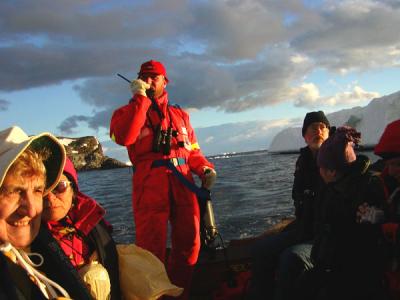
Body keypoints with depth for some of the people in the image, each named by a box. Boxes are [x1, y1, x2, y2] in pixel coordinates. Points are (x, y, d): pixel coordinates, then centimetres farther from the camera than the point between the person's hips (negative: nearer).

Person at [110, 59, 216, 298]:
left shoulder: (180, 115, 23)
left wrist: (206, 169, 0)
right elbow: (124, 137, -12)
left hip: (183, 184, 4)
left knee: (189, 244, 7)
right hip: (150, 186, -4)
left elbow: (193, 150, 20)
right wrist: (140, 98, -5)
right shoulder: (128, 112, 12)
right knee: (152, 248, -6)